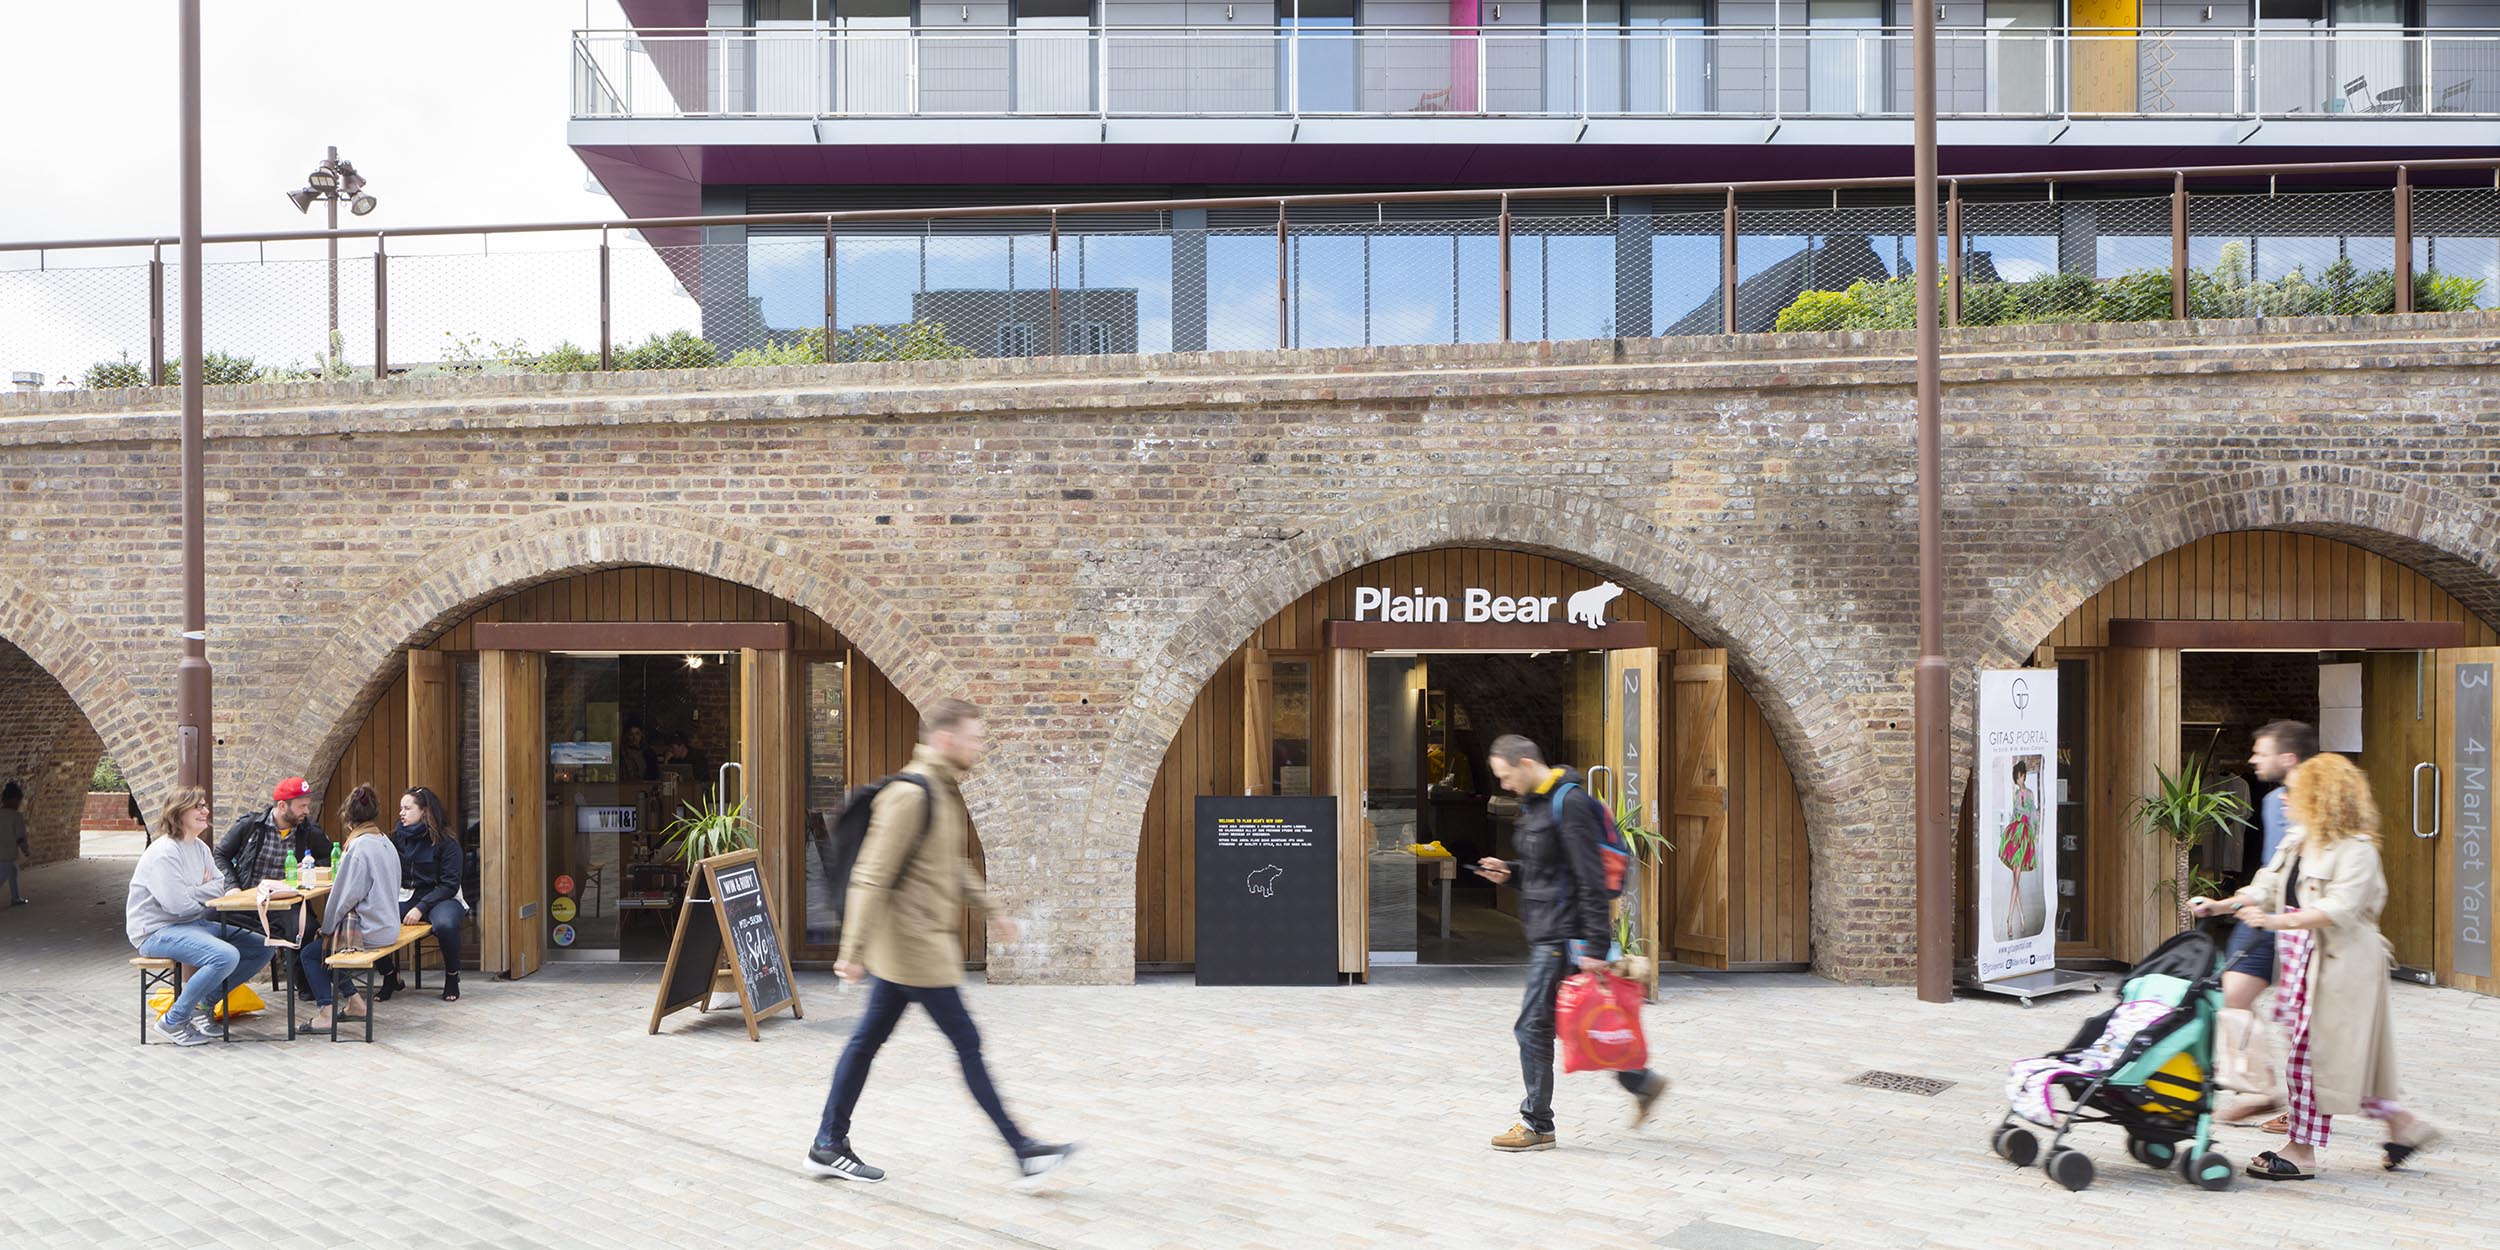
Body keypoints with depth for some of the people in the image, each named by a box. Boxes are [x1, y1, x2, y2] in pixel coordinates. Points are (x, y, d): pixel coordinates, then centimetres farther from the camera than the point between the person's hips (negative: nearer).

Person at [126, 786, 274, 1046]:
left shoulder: (200, 847, 12)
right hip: (157, 931, -10)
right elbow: (177, 903, -23)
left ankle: (202, 1005, 8)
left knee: (262, 948, 0)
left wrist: (193, 892, -13)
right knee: (226, 956, -32)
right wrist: (204, 896, -3)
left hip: (194, 924, 10)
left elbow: (219, 887, 6)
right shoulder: (164, 852, -17)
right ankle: (173, 1022, -16)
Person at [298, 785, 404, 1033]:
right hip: (387, 926, 8)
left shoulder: (358, 848, -19)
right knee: (320, 942, 23)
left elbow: (345, 896, -16)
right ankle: (354, 1002, 22)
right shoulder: (385, 843, 8)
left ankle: (327, 1012, 0)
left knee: (309, 954, 6)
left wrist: (327, 928, -3)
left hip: (368, 932, -8)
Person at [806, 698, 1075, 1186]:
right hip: (915, 944, -10)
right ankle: (1024, 1151, 4)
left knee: (867, 1041, 14)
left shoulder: (946, 792, 12)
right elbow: (871, 877, -21)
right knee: (967, 1043, -3)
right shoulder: (910, 794, -20)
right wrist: (853, 952, -22)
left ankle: (829, 1145, 22)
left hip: (908, 945, 10)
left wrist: (989, 909, 23)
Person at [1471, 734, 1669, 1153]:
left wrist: (1595, 946, -23)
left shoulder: (1570, 803, -17)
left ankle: (1537, 1125, 8)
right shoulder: (1534, 804, 13)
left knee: (1533, 1028, -4)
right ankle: (1642, 1083, 28)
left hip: (1562, 937, -10)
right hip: (1546, 934, 10)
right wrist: (1510, 870, 6)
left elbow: (1591, 878, -21)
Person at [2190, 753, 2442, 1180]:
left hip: (2339, 965, -8)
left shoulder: (2356, 851, -14)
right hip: (2302, 960, 8)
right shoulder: (2296, 842, 13)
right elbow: (2267, 886, 16)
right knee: (2343, 1057, 13)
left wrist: (2279, 921, -35)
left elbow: (2339, 908, -25)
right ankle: (2402, 1125, 28)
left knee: (2312, 1054, -4)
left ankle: (2302, 1152, 5)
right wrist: (2222, 905, 2)